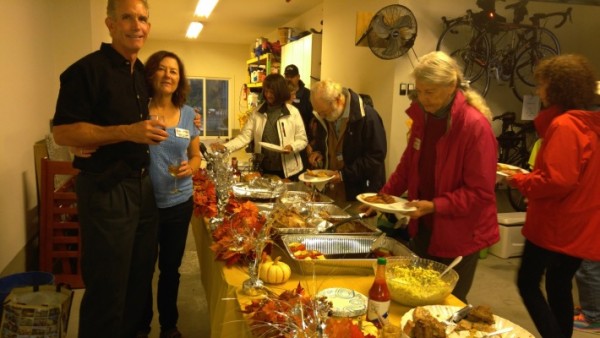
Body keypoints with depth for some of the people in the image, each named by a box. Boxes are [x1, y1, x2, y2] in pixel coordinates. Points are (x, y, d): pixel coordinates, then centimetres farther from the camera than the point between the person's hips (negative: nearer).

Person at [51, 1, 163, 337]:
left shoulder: (143, 73, 12)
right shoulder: (87, 69, -11)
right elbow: (62, 132, -17)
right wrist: (127, 132, -24)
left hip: (144, 186, 8)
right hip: (106, 190, -7)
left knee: (140, 278, 17)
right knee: (108, 289, 3)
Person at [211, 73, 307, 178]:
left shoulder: (293, 112, -4)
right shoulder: (257, 112, 3)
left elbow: (302, 140, -1)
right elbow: (244, 136, -3)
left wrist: (292, 147, -21)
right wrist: (225, 147, -18)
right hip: (263, 169, 2)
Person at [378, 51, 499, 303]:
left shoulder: (476, 125, -21)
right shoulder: (422, 116, 0)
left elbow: (480, 192, -20)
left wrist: (435, 206, -27)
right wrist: (385, 195, 2)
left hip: (459, 236, -6)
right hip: (424, 228, 7)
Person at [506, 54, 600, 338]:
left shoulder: (563, 125, -19)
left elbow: (557, 180, -26)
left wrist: (519, 181, -10)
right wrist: (530, 177, 10)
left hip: (555, 226, -9)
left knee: (527, 283, 6)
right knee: (559, 287, 18)